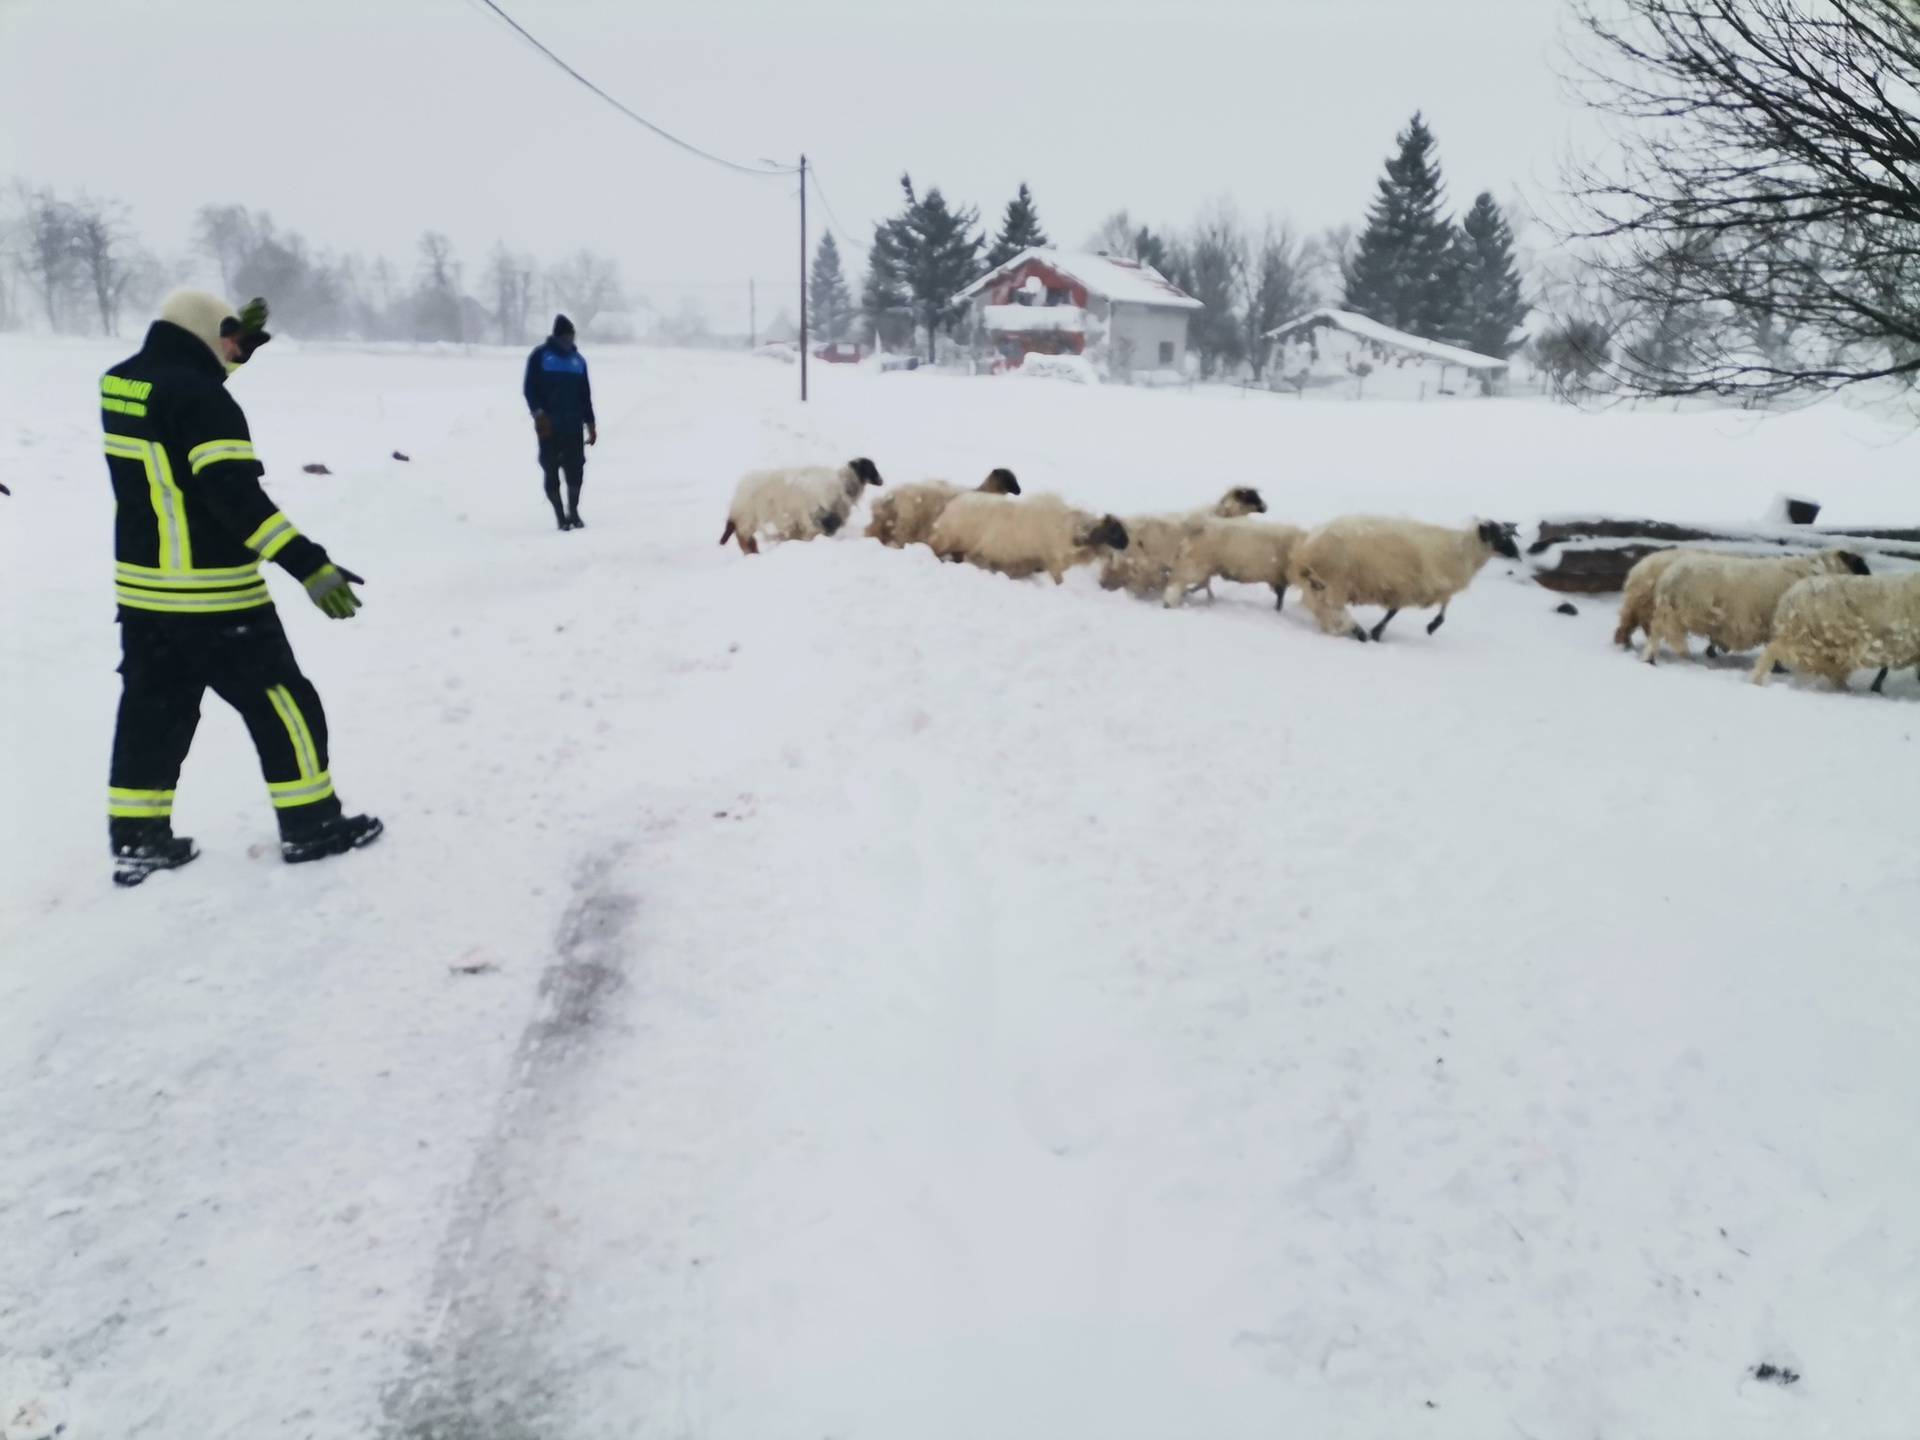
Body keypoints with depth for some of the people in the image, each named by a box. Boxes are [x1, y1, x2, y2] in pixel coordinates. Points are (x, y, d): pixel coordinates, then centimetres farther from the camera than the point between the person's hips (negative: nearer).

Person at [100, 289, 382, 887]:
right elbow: (237, 496, -28)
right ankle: (310, 825, 10)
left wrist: (238, 345, 31)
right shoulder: (202, 400, -19)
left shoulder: (119, 382, 7)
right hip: (212, 594, -8)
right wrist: (308, 564, -31)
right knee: (283, 703, 3)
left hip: (142, 588, 9)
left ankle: (136, 839, 21)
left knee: (153, 710, 16)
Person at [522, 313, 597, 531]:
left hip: (573, 425, 3)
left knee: (576, 469, -4)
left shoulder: (578, 359, 14)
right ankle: (560, 515, 6)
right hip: (549, 425, -3)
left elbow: (585, 394, 17)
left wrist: (590, 422, 13)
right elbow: (529, 388, -1)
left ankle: (573, 511, 12)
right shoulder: (540, 356, 1)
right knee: (551, 471, -1)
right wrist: (538, 412, -15)